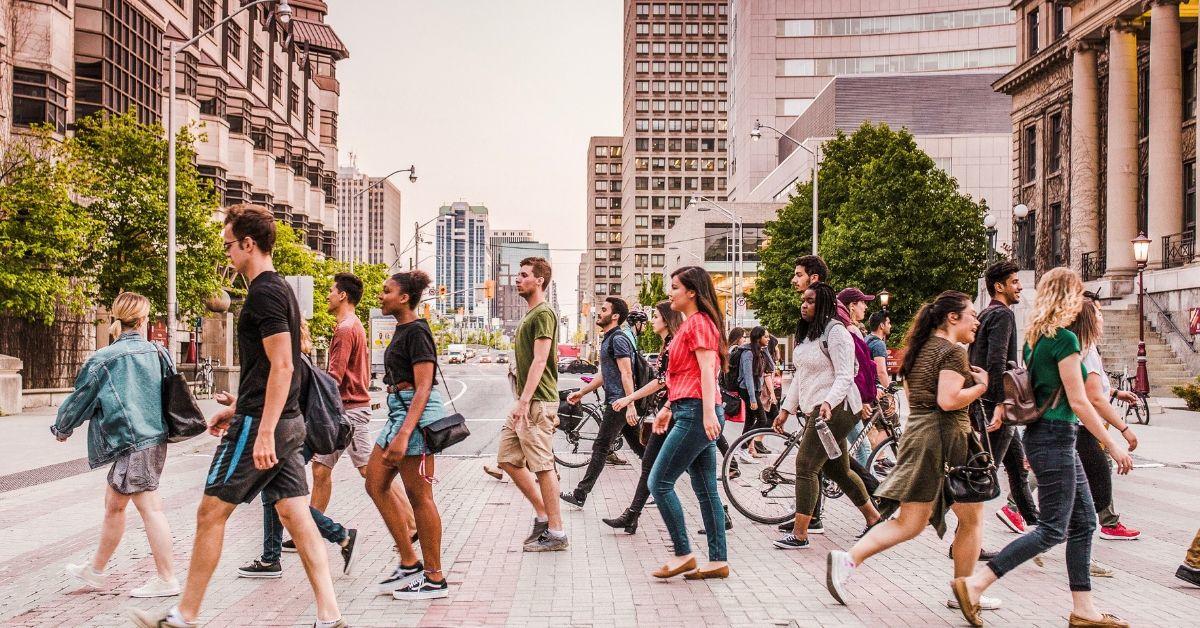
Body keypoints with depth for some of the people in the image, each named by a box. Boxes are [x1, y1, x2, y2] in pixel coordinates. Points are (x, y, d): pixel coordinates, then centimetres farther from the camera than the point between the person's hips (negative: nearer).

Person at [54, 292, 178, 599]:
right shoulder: (158, 353, 3)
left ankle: (166, 579, 0)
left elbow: (81, 398, 2)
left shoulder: (104, 360, -10)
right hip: (156, 438, 7)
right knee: (113, 503, 18)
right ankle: (96, 570, 32)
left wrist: (62, 428, 20)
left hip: (133, 443, -7)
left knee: (149, 507, -3)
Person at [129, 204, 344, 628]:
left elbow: (281, 366, -21)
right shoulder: (280, 290, 17)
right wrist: (237, 410, 26)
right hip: (288, 421, 10)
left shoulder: (264, 293, -14)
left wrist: (263, 432, -24)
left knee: (211, 512, 2)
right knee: (295, 516, 6)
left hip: (260, 423, -10)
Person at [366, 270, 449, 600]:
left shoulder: (416, 332, -13)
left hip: (416, 412, -11)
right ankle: (409, 564, 18)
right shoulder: (402, 330, 16)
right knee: (376, 484, 12)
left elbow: (423, 388, -20)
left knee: (419, 495, -4)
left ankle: (435, 579, 6)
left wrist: (403, 435, -27)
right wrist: (398, 430, 24)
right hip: (399, 411, 11)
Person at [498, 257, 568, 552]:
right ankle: (543, 515, 19)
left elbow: (539, 361, -19)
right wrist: (522, 402, 20)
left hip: (537, 403, -10)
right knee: (508, 459, 11)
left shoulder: (543, 313, -11)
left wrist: (524, 401, -23)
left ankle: (556, 533, 2)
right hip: (526, 402, 10)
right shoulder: (531, 314, 19)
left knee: (542, 466, -6)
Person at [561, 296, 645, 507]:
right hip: (617, 401, 10)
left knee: (600, 447, -6)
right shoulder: (608, 339, 20)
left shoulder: (618, 339, -12)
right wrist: (581, 392, 25)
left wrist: (630, 405, -26)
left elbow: (626, 374, -20)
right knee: (638, 446, 12)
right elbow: (604, 375, 27)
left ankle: (580, 495, -2)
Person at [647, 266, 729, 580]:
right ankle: (718, 560, 12)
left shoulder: (699, 322, -9)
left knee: (659, 482, -7)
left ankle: (683, 554, -1)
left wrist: (708, 412, -28)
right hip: (693, 413, 11)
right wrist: (668, 407, 25)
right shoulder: (690, 324, 22)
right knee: (706, 490, 9)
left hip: (696, 413, -11)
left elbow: (707, 370, -20)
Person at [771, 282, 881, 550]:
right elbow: (799, 376, 22)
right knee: (838, 470, 15)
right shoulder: (807, 333, 18)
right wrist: (786, 409, 19)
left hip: (835, 408, -10)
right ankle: (874, 518, 30)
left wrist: (828, 403, -32)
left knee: (805, 466, -13)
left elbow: (844, 376, -17)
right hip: (815, 410, 10)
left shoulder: (835, 332, -10)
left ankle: (799, 534, -10)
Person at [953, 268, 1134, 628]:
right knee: (1052, 530, -5)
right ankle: (974, 585, -7)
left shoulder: (1035, 337, 12)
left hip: (1043, 434, 10)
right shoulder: (1065, 339, -15)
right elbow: (1078, 401, -16)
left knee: (1084, 523, 14)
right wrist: (1112, 444, -10)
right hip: (1055, 437, -10)